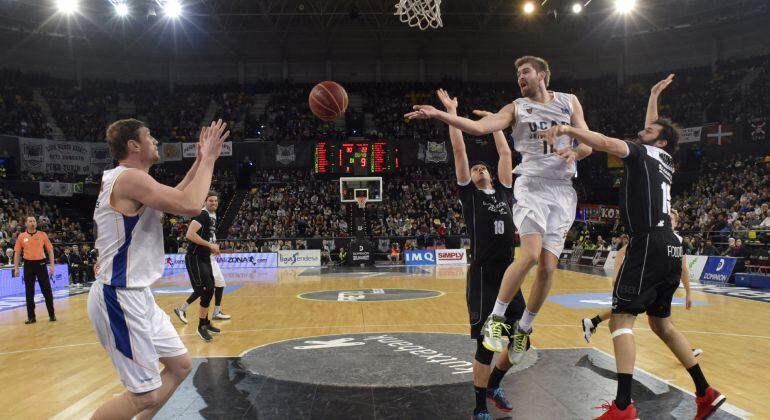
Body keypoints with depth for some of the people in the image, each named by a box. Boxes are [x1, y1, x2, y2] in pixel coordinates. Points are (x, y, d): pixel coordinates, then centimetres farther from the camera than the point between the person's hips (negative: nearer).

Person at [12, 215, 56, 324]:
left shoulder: (42, 235, 2)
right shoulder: (21, 236, 4)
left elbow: (50, 250, 4)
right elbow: (17, 253, 7)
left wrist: (51, 265, -2)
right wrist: (16, 268, 1)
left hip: (41, 263, -1)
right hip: (28, 265, 1)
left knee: (47, 290, 1)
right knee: (29, 292, 6)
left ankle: (52, 314, 10)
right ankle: (31, 317, 14)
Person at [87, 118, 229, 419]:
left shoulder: (128, 180, 13)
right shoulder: (129, 177, -18)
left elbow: (173, 198, 27)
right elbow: (190, 205, -27)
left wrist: (199, 162, 19)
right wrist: (208, 159, -14)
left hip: (137, 295, 10)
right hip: (120, 299, -10)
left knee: (180, 365, 17)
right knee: (145, 395, -4)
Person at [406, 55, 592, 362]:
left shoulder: (569, 102, 13)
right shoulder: (516, 108, 6)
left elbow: (589, 144, 10)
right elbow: (479, 127, -9)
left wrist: (574, 153, -14)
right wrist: (438, 114, -21)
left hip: (562, 191, 3)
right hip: (532, 186, -2)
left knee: (548, 267, -2)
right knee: (530, 255, -22)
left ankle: (523, 330, 15)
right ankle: (495, 319, -8)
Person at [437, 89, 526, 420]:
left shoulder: (503, 191, 17)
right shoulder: (469, 193, 5)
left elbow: (505, 153, 19)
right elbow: (459, 150, 1)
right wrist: (452, 112, 5)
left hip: (509, 275, 5)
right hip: (483, 277, -5)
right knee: (486, 344, -3)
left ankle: (493, 386, 34)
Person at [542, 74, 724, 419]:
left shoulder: (644, 153, 1)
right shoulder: (666, 162, 22)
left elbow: (606, 143, -19)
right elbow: (653, 128, 41)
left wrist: (568, 129, -26)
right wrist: (654, 95, 50)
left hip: (650, 245, -9)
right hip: (670, 248, 9)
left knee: (621, 319, -11)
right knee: (661, 323, 20)